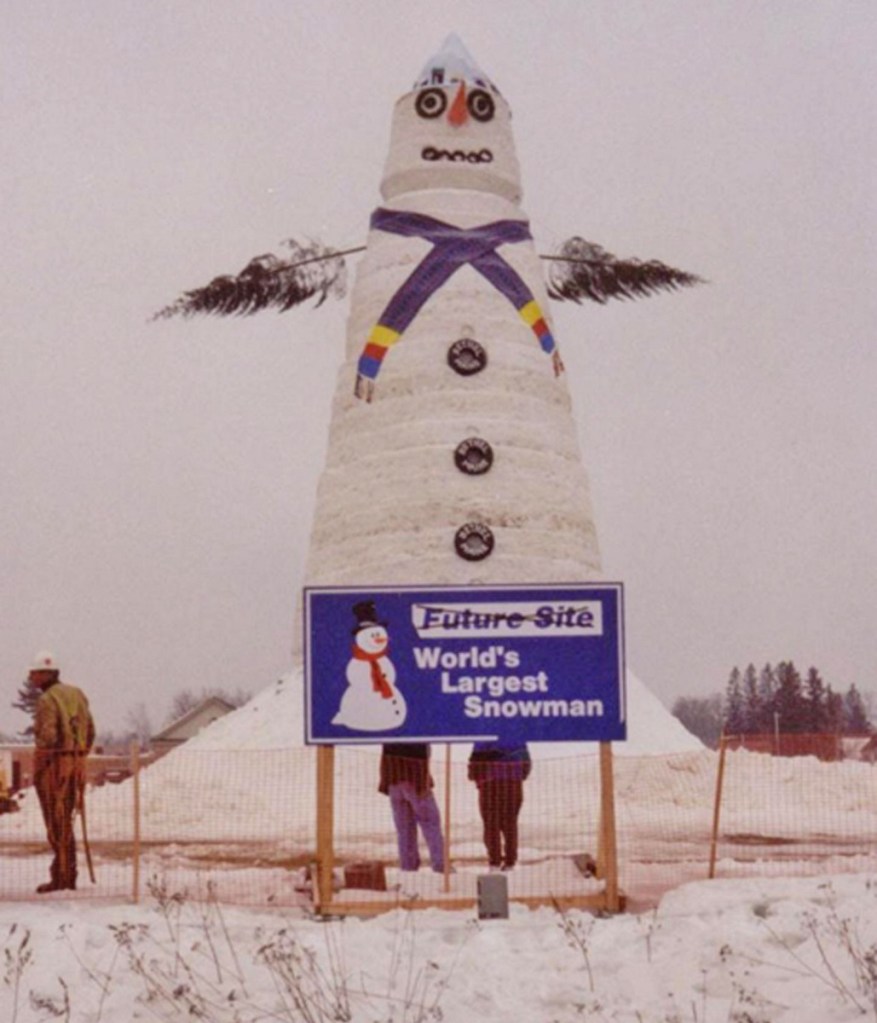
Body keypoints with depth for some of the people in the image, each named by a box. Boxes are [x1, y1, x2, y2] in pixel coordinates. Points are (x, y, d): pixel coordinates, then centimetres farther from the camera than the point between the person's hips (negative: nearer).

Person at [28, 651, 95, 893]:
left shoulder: (47, 700, -14)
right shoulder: (76, 694, 11)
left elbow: (47, 736, -23)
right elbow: (90, 731, 14)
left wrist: (38, 768, -11)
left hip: (53, 764, -8)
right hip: (75, 763, 8)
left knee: (56, 823, -3)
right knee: (65, 821, 15)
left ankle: (60, 875, -2)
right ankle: (69, 876, 16)